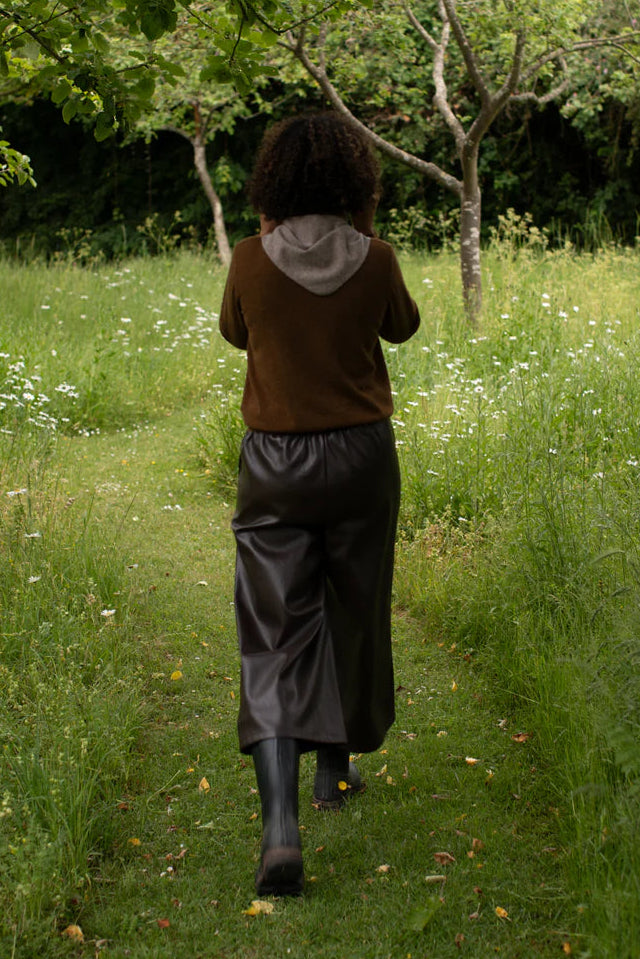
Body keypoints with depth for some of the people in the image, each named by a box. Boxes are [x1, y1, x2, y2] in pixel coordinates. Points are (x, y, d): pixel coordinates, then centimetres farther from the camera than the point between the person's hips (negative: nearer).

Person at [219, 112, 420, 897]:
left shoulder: (252, 261, -10)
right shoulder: (373, 260, -8)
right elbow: (402, 328, 11)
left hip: (275, 461, -1)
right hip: (361, 454, 1)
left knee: (275, 636, 0)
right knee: (350, 615, 20)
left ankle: (280, 825, -12)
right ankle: (335, 767, 37)